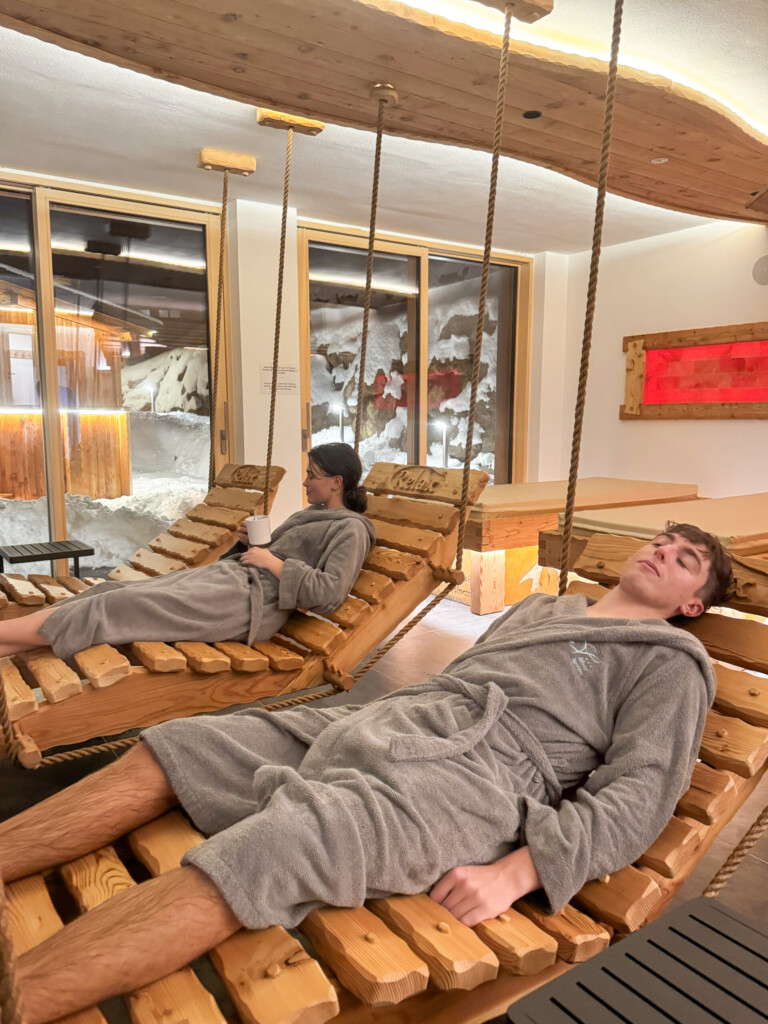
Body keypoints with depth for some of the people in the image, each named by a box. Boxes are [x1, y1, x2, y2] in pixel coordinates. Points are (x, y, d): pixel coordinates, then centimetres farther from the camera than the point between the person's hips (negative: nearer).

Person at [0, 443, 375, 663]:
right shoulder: (310, 514, 25)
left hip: (249, 595, -9)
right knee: (113, 592, -5)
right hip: (226, 573, 9)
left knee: (123, 606, -18)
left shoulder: (351, 528, -2)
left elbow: (330, 592, -15)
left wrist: (275, 564, -13)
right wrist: (250, 542, 9)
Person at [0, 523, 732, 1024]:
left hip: (482, 765, -7)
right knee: (168, 752, -4)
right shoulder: (542, 606, 30)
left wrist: (516, 873, -17)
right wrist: (372, 714, 18)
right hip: (384, 721, 8)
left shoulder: (670, 660, 10)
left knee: (261, 849, -33)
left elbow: (639, 794, -4)